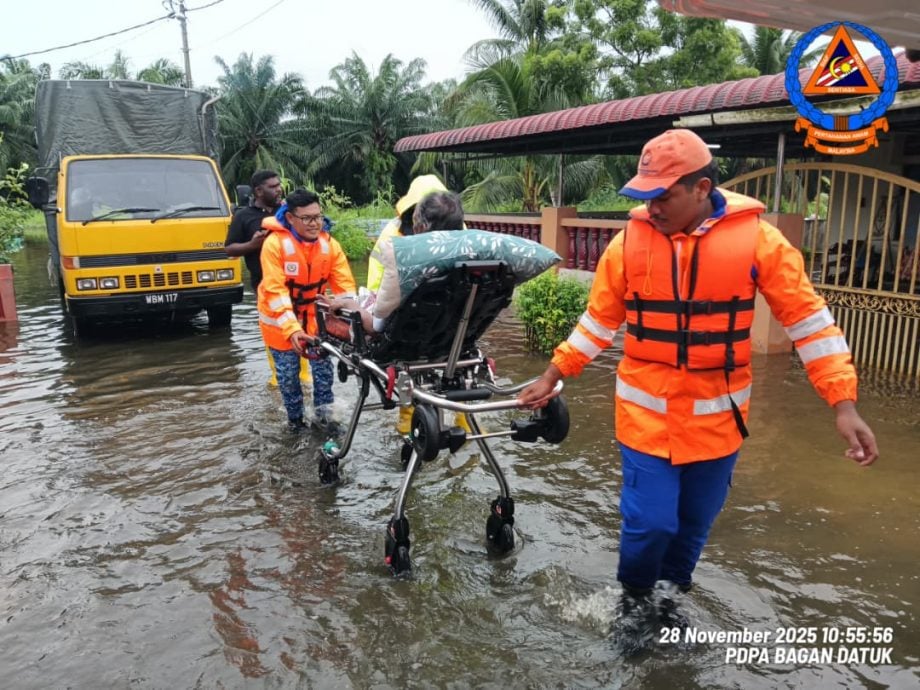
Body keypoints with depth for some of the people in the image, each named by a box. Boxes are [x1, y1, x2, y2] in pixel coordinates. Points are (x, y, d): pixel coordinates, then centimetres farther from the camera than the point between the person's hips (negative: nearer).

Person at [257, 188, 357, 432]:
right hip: (281, 319, -3)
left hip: (314, 315, 3)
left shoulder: (329, 244, -10)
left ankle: (323, 414, 21)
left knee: (323, 364, 3)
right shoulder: (275, 243, -22)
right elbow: (275, 291, -27)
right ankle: (295, 418, 25)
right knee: (288, 372, 5)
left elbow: (345, 283, -11)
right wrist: (291, 328, -37)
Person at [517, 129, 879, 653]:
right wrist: (552, 376, 4)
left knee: (695, 522, 15)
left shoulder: (757, 238, -10)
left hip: (717, 417, 1)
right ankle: (635, 598, 29)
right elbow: (598, 321, 4)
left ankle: (670, 594, 44)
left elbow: (808, 317, -5)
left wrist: (844, 404, -9)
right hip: (647, 413, 0)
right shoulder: (629, 242, -6)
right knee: (650, 522, -3)